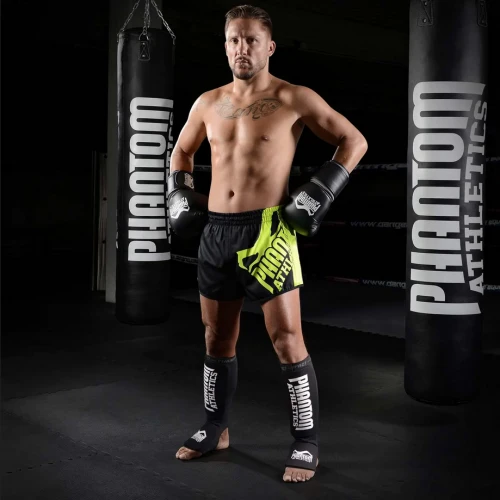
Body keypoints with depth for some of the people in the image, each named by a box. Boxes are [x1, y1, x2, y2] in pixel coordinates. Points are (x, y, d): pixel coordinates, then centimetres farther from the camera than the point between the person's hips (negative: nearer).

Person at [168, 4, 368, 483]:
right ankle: (215, 428, 32)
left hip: (266, 233, -5)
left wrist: (318, 193, -9)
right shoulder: (207, 103, 11)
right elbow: (181, 151, 28)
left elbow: (354, 141, -1)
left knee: (287, 340, -4)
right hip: (214, 232, 5)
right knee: (217, 338, 15)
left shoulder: (294, 99, -4)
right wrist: (180, 195, 13)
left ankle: (305, 442, 10)